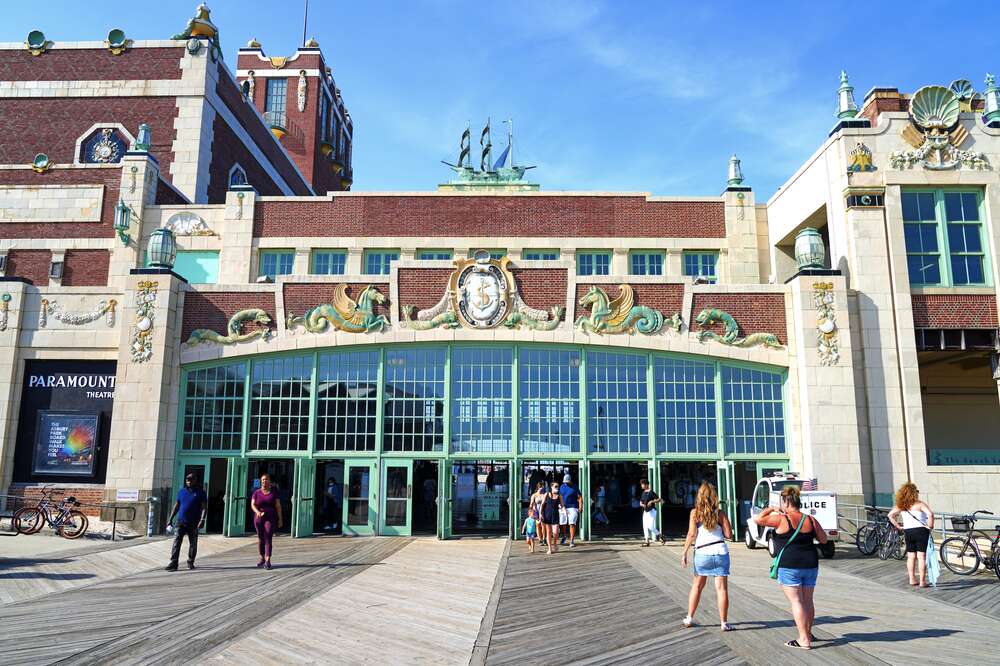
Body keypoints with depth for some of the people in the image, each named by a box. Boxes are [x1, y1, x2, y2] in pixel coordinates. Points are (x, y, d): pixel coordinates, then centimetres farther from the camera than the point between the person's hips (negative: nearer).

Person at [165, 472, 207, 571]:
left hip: (193, 523, -2)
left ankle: (190, 562, 22)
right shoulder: (181, 491, 11)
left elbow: (204, 507, -6)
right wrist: (170, 518, 13)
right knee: (176, 542, -8)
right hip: (180, 522, 2)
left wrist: (202, 519, -18)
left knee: (193, 544, 8)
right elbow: (176, 506, 18)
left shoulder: (200, 493, 0)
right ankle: (173, 563, -9)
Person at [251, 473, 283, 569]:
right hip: (259, 518, 2)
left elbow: (278, 506, 1)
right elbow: (252, 505, -7)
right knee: (260, 539, 10)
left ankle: (268, 561, -17)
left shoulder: (273, 492, 2)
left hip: (270, 518, -2)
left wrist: (280, 519, -4)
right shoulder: (257, 492, 4)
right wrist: (257, 512, -27)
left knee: (268, 539, -13)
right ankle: (262, 559, 27)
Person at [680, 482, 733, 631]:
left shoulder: (695, 512, -1)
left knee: (697, 586, 16)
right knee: (721, 588, 3)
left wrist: (684, 552, -2)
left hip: (702, 553, 0)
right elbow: (728, 534, 0)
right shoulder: (720, 513, 1)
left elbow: (692, 534, -7)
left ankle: (689, 618, 21)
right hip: (721, 551, 0)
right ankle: (724, 623, 5)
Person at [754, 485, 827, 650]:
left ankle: (804, 640, -4)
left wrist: (771, 509, 7)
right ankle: (807, 633, 31)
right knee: (808, 601, 16)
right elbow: (824, 540, 12)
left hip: (789, 566, -6)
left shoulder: (781, 519, -12)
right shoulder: (810, 520, 2)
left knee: (796, 601, -3)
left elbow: (757, 519, -6)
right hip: (810, 565, 6)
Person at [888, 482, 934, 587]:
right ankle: (922, 581, 0)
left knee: (911, 556, 13)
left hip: (907, 532, 5)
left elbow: (890, 515, 6)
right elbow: (930, 514, -24)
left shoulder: (901, 506, 6)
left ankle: (912, 579, 18)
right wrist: (930, 526, -13)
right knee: (921, 557, -1)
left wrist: (898, 526, 10)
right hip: (920, 531, -5)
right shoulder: (919, 504, -10)